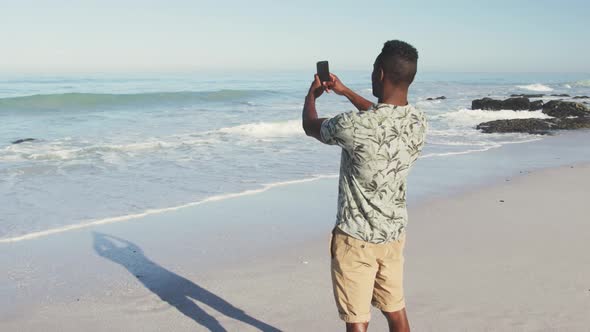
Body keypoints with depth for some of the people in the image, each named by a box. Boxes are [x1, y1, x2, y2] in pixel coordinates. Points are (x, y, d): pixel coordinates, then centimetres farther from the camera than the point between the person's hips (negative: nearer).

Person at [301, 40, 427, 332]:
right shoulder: (418, 121, -5)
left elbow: (309, 126, -4)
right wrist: (345, 91, 26)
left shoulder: (354, 126, -26)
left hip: (356, 237, -6)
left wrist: (312, 94, 17)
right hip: (394, 233, 6)